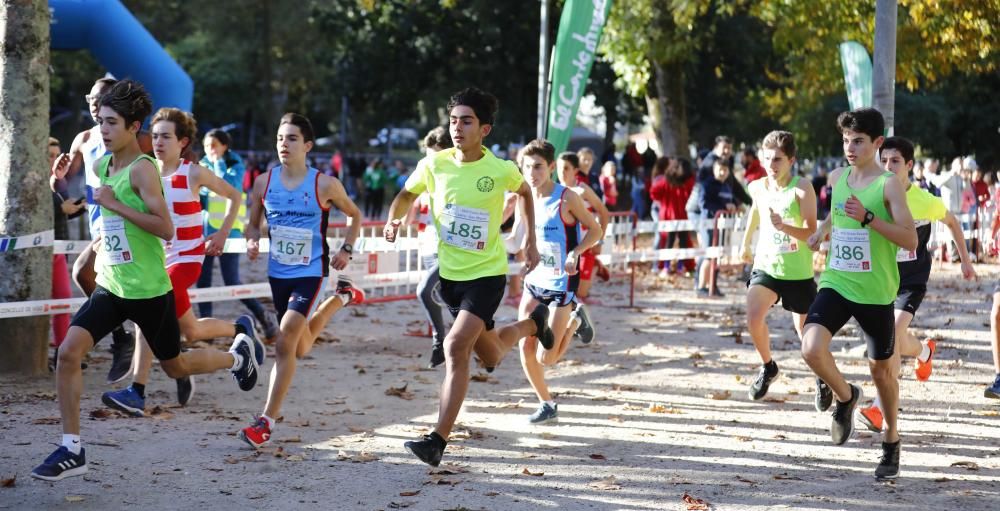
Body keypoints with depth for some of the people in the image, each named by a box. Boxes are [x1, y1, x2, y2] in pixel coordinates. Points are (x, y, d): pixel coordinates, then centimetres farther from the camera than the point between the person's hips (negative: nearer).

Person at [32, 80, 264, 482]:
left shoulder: (142, 169, -18)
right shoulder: (102, 166, 6)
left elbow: (166, 229, -26)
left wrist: (115, 205, -26)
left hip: (149, 290, -6)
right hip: (111, 287, 6)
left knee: (175, 367, 12)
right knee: (68, 352, -12)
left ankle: (238, 356, 42)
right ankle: (72, 450, -6)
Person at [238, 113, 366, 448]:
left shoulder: (325, 185, -10)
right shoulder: (264, 183, -2)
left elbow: (354, 215, 7)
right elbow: (253, 223, 11)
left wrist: (347, 249, -5)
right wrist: (252, 241, -11)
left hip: (312, 273, -5)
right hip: (278, 273, 5)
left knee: (285, 340, -21)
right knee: (300, 347, 20)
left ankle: (267, 421, -15)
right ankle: (340, 298, 51)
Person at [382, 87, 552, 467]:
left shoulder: (501, 170, -14)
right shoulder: (434, 165, -9)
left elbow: (524, 193, 10)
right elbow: (407, 194, 11)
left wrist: (530, 241, 8)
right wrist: (393, 220, -9)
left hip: (487, 272, -4)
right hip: (449, 273, 4)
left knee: (456, 346, -23)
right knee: (490, 356, 18)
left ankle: (438, 440, -16)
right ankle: (532, 324, 52)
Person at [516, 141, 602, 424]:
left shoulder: (567, 198, -15)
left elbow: (596, 230, -8)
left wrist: (575, 252, -23)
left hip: (561, 284, -5)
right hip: (534, 281, 5)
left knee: (546, 358, -6)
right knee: (525, 349, -2)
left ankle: (575, 322, 23)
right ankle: (547, 405, 18)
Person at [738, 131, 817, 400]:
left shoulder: (802, 188, -16)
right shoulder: (757, 187, -2)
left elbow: (811, 231, -22)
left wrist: (784, 227, -40)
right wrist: (746, 244, 35)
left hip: (798, 271, -3)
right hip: (765, 265, 3)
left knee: (805, 330, 8)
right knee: (754, 318, -19)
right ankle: (767, 367, 7)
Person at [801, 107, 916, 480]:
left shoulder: (888, 185, -11)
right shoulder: (837, 178, 6)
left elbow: (910, 240, -19)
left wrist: (868, 217, -27)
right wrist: (822, 231, 16)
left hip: (875, 292, -3)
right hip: (836, 283, 3)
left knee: (881, 368, 10)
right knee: (812, 348, -22)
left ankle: (891, 441, 32)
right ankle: (845, 397, 9)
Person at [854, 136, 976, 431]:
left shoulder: (926, 202, -13)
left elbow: (952, 222, 8)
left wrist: (965, 260, 14)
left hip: (913, 277, -3)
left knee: (894, 331, -21)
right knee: (895, 340, 13)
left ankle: (879, 409, -19)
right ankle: (925, 351, 51)